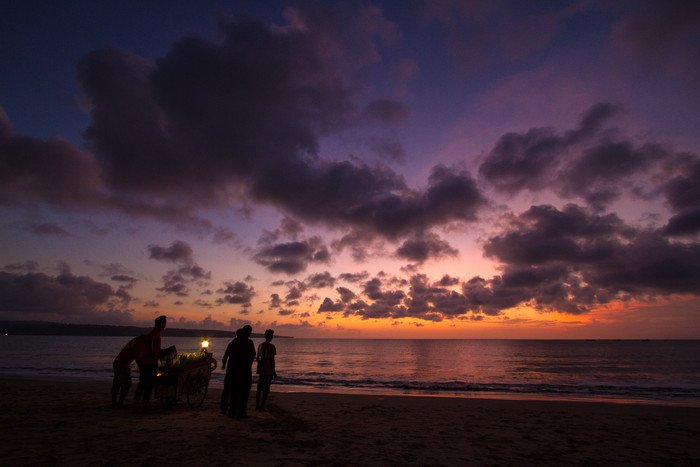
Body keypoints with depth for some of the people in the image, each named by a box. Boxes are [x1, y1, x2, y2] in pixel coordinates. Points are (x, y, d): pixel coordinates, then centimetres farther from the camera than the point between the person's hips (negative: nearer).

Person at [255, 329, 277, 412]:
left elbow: (258, 358, 11)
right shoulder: (271, 346, -12)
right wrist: (274, 372, -7)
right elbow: (272, 360, -14)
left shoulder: (260, 345, 6)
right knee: (266, 390, 0)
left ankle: (257, 405, 21)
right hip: (269, 371, -6)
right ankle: (262, 407, 2)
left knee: (259, 389, 15)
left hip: (261, 370, 6)